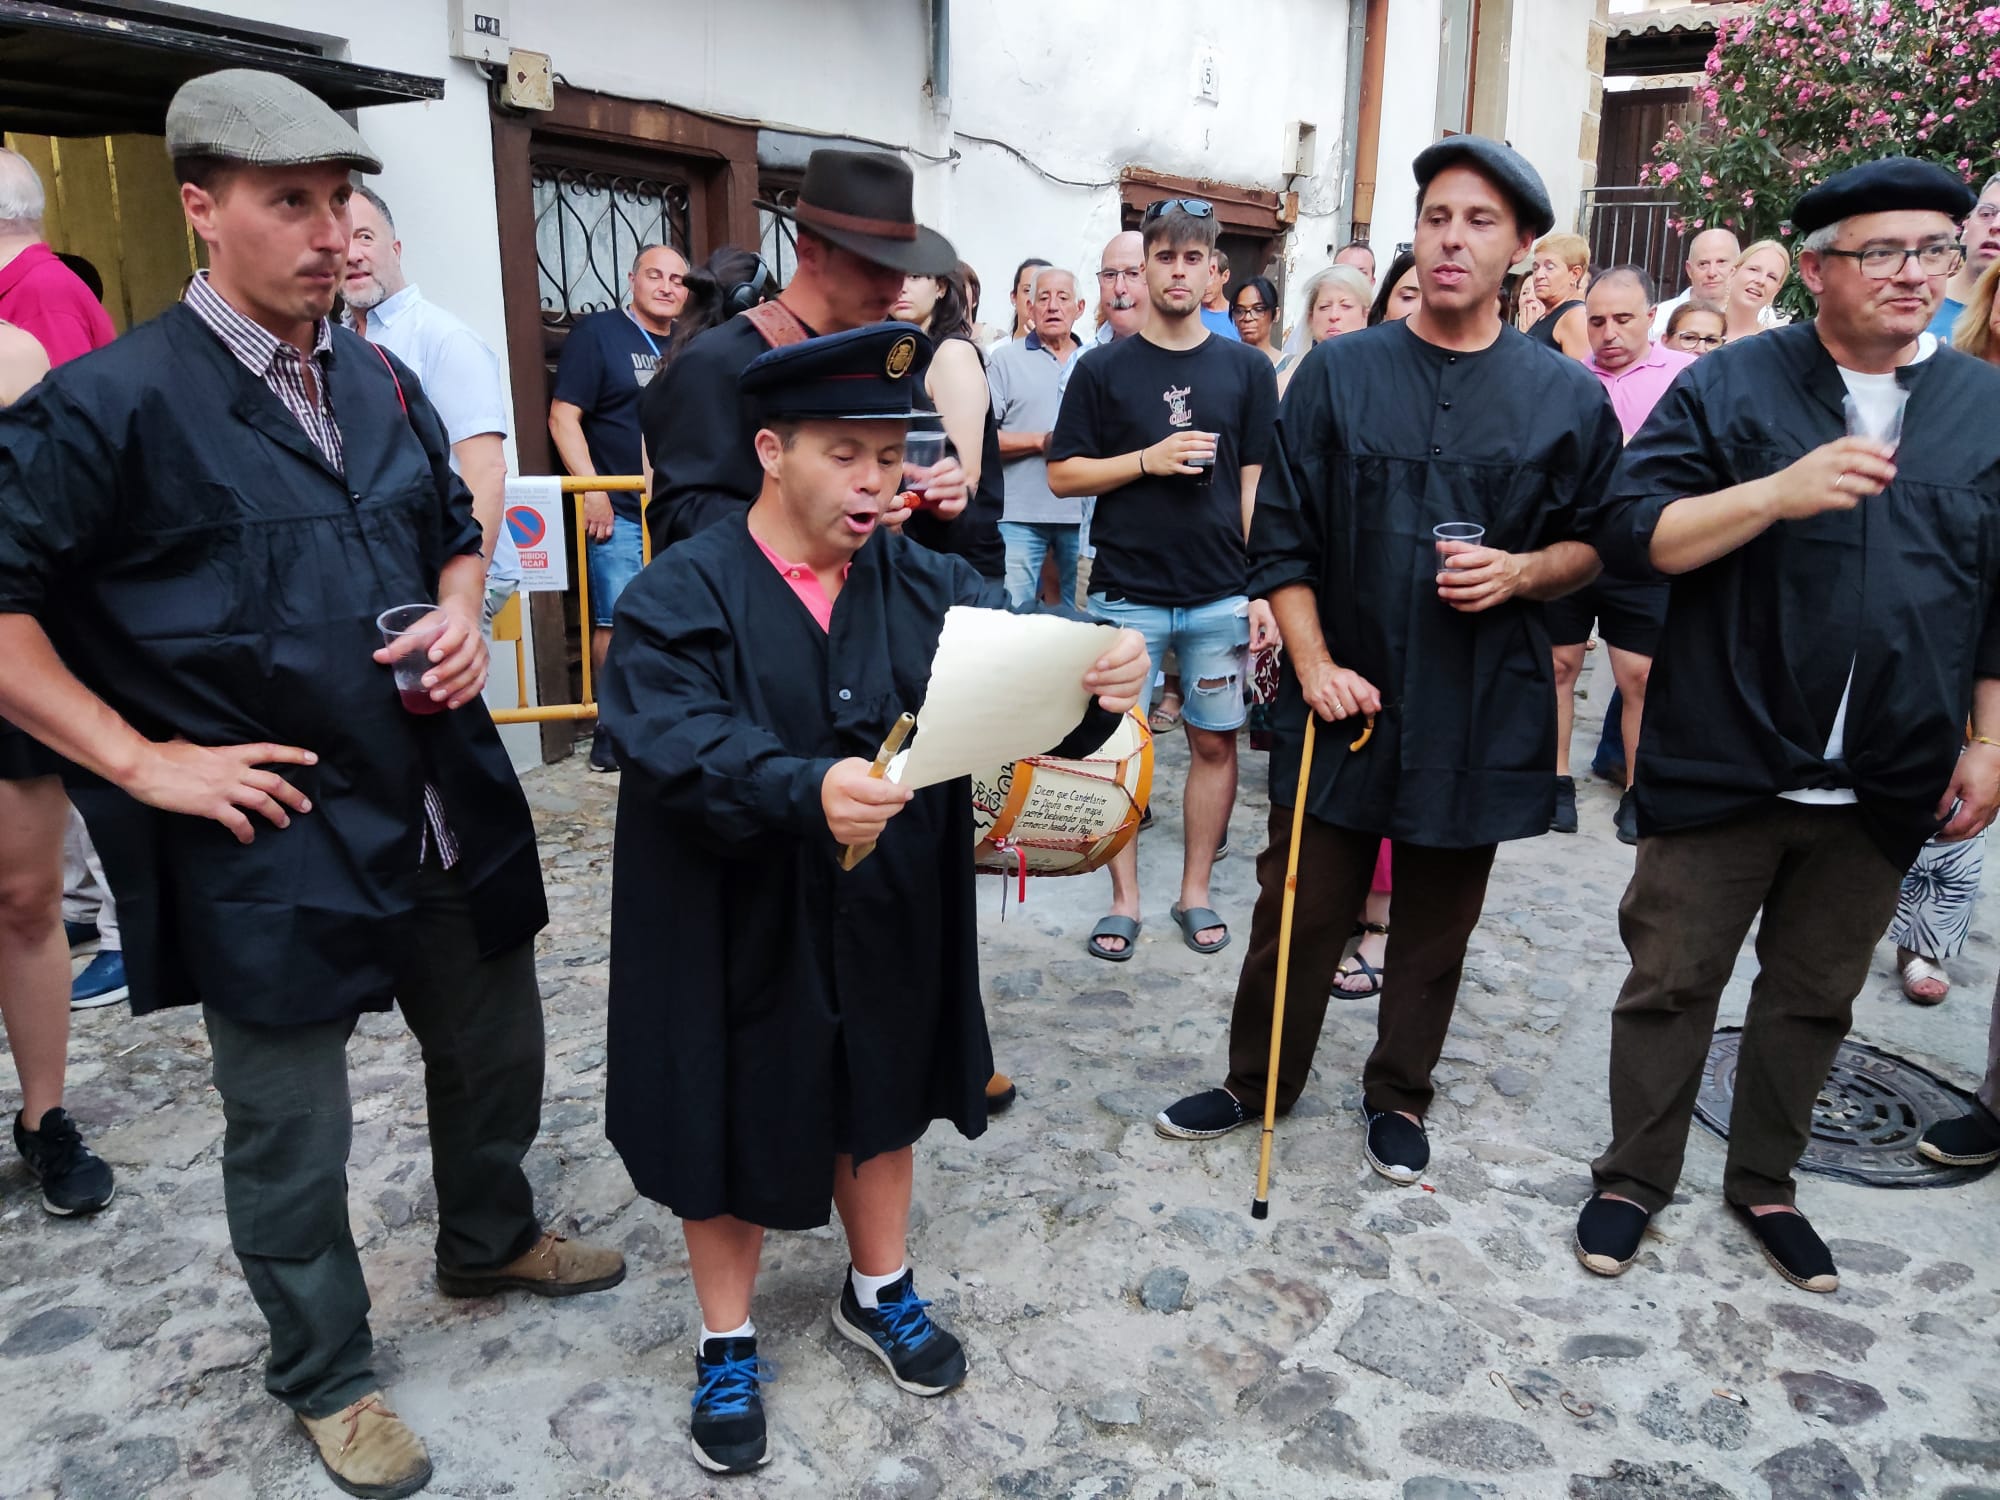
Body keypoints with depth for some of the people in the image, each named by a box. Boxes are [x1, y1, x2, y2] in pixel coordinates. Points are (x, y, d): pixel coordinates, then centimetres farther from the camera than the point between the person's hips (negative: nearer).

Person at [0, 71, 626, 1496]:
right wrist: (137, 759, -15)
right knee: (291, 1134, 11)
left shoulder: (383, 383, 7)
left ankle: (492, 1242, 51)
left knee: (498, 1055, 23)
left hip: (449, 813, 6)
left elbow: (455, 529, 19)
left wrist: (461, 618, -1)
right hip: (272, 835, -6)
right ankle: (328, 1379, 36)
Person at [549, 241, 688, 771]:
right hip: (618, 511, -5)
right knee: (616, 622, -5)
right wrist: (592, 491, -13)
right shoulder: (596, 333, -1)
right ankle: (612, 731, 4)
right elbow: (563, 416, -6)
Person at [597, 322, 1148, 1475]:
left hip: (888, 929, 4)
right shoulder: (681, 598, -13)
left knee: (882, 1106, 21)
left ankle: (878, 1292, 48)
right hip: (742, 934, -3)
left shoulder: (927, 585, -3)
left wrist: (1101, 680, -38)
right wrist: (804, 790, -46)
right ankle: (728, 1347, 39)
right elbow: (679, 743, -28)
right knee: (735, 1128, 14)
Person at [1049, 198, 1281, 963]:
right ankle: (1124, 898, 16)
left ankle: (1196, 891, 22)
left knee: (1215, 742, 7)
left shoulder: (1248, 369, 5)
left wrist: (1265, 591, -2)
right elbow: (1062, 474, 1)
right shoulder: (1104, 370, 3)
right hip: (1126, 594, -1)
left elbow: (1260, 488, 4)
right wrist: (1148, 459, -13)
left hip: (1220, 596, 1)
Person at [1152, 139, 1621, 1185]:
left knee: (1437, 923, 12)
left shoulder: (1567, 396, 3)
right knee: (1298, 907, 7)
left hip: (1477, 711, 1)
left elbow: (1597, 544, 10)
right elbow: (1282, 540, 1)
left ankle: (1399, 1097, 33)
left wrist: (1524, 571, -12)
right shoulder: (1339, 374, 1)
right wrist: (1314, 663, -10)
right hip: (1342, 696, 0)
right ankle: (1257, 1081, 28)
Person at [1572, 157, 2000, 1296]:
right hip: (1724, 766, -3)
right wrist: (1780, 491, -23)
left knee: (1815, 999, 16)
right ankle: (1635, 1179, 24)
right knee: (1672, 985, 5)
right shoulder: (1729, 389, -3)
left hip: (1886, 788, 4)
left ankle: (1766, 1184, 35)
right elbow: (1633, 533, -12)